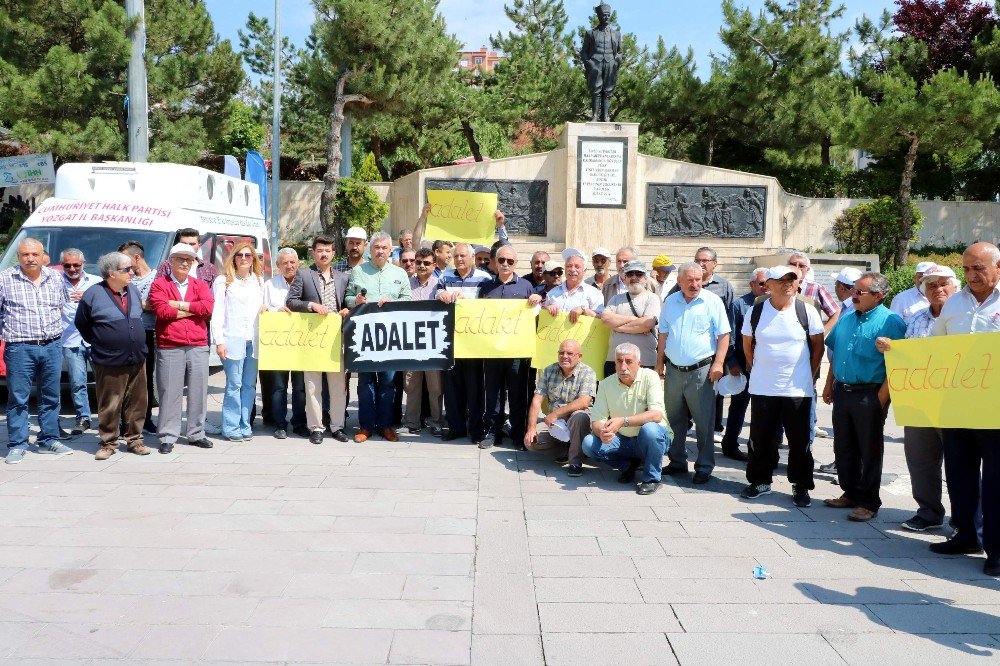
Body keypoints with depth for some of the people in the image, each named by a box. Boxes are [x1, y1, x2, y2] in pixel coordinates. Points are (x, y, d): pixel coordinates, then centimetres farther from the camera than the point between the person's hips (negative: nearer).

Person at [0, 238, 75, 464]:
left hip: (52, 346, 4)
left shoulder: (55, 278, 9)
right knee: (18, 398, 0)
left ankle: (48, 440, 20)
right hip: (20, 348, -3)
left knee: (51, 397, 10)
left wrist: (56, 332, 13)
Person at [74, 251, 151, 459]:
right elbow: (81, 323, 3)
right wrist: (98, 343, 7)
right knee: (109, 407, 2)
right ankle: (108, 444, 14)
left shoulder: (134, 291, 10)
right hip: (109, 364, -5)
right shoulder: (94, 295, -7)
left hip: (137, 360, 5)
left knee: (137, 404, 9)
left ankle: (134, 440, 20)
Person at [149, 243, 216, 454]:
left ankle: (196, 434, 17)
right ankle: (167, 437, 7)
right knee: (169, 392, -2)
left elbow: (208, 307, -5)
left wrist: (179, 305, -8)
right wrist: (193, 309, -6)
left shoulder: (200, 285, 14)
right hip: (169, 347, -3)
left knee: (199, 391, 6)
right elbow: (161, 310, -11)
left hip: (198, 346, 3)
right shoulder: (159, 284, 6)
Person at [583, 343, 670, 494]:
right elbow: (596, 421, -9)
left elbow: (656, 415, -26)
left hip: (654, 439, -4)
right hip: (622, 440, 4)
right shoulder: (606, 384, -4)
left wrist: (623, 421, -38)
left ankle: (652, 478, -12)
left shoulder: (649, 377, -14)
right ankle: (630, 464, 6)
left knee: (649, 429, -37)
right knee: (588, 443, -18)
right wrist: (602, 432, -34)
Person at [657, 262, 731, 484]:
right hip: (673, 370, 4)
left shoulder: (712, 301, -4)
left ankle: (704, 467, 10)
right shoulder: (670, 302, 9)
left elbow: (723, 334, -5)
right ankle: (677, 462, 25)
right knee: (674, 421, 12)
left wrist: (718, 363, -14)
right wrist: (660, 363, 13)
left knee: (704, 422, 0)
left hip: (701, 371, -4)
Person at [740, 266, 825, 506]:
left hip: (798, 389, -1)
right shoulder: (756, 312, 2)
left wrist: (810, 375, 4)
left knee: (800, 441, 5)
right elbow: (747, 345, 13)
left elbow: (818, 345, 6)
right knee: (761, 439, 8)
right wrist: (757, 370, 11)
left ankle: (801, 487, 17)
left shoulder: (807, 311, -1)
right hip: (762, 388, 1)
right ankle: (760, 481, 23)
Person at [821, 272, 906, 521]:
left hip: (870, 395, -7)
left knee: (870, 451, 4)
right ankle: (850, 493, 27)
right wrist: (829, 385, 14)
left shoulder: (891, 322, -10)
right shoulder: (846, 319, 12)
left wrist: (881, 397, -17)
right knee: (843, 448, 13)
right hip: (842, 391, 7)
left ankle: (869, 502, 14)